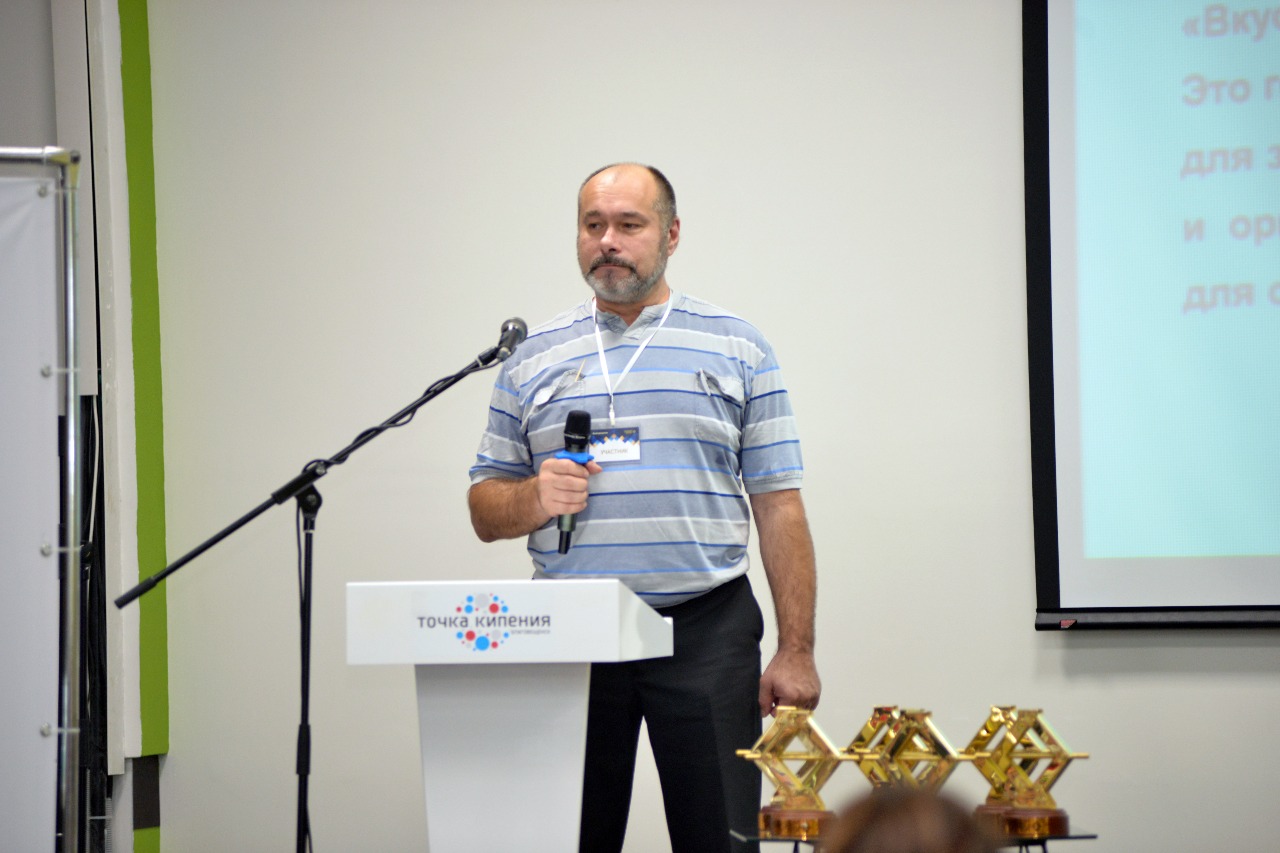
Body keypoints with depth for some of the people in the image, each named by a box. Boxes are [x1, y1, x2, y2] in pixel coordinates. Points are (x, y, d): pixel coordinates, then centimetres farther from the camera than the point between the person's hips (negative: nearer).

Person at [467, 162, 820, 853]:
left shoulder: (737, 349, 8)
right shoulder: (534, 358, 13)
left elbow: (779, 510, 4)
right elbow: (485, 510, 14)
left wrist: (795, 653, -4)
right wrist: (535, 497, -10)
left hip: (705, 633, -1)